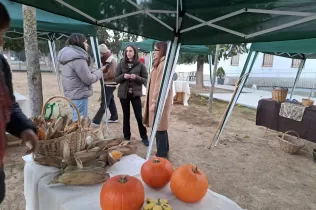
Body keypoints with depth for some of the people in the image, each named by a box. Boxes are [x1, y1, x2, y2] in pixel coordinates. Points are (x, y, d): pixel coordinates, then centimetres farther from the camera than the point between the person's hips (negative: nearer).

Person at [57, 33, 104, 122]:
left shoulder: (67, 56, 13)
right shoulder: (78, 58, -19)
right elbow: (88, 79, -17)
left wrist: (95, 71, 8)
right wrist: (100, 71, -2)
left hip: (72, 94, 10)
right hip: (79, 95, -10)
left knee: (77, 120, 20)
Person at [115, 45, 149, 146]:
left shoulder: (140, 65, -2)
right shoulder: (121, 64, 2)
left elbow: (145, 79, -2)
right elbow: (116, 79, 3)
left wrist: (136, 77, -20)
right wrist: (123, 76, -17)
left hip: (135, 93, -2)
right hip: (123, 93, 2)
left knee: (139, 116, 0)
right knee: (126, 116, 11)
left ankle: (144, 137, 16)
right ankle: (127, 137, 23)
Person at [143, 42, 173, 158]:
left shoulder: (164, 64, -16)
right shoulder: (160, 64, 17)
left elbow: (160, 85, -22)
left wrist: (154, 102, -21)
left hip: (160, 101, -10)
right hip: (158, 100, 10)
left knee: (159, 127, -2)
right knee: (161, 126, 18)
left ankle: (161, 154, 9)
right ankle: (164, 150, 31)